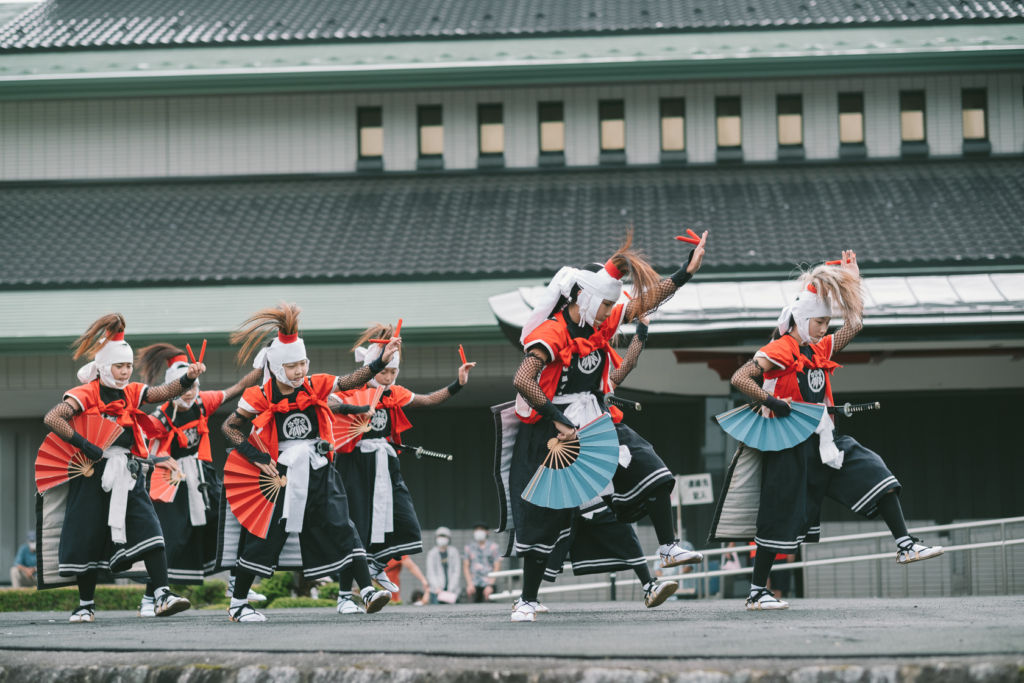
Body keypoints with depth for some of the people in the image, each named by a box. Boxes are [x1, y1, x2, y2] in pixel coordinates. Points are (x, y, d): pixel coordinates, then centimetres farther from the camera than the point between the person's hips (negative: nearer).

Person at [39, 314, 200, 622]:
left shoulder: (132, 393, 11)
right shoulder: (86, 394, -5)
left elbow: (164, 392, -5)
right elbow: (52, 418, -16)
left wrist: (188, 378, -24)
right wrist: (85, 446, -19)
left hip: (128, 474, 3)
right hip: (95, 473, -3)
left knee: (148, 528, -13)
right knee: (88, 537, 2)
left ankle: (162, 596, -19)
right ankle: (86, 605, 16)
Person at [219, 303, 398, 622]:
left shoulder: (316, 387, 0)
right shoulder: (260, 398, -9)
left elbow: (351, 381, -7)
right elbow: (229, 428, -1)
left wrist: (381, 362, -22)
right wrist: (257, 456, -11)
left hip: (319, 475, 3)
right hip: (280, 476, -3)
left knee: (341, 530, -5)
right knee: (264, 537, 0)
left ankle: (367, 592, -6)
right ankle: (237, 605, 12)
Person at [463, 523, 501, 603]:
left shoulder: (494, 547, 8)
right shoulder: (468, 547, 14)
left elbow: (497, 567, 4)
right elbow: (465, 566, 12)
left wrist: (490, 585, -5)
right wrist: (469, 584, -1)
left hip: (488, 584, -1)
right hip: (473, 584, 1)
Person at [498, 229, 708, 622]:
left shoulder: (600, 324, 2)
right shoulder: (552, 334, -22)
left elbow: (646, 302, 8)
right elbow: (522, 381, -32)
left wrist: (687, 272, 2)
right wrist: (557, 418, -31)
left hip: (594, 423, 7)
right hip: (551, 433, -7)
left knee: (649, 469, -7)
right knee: (543, 520, -1)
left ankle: (668, 548, 3)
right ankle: (527, 601, 9)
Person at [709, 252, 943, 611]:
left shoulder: (819, 350, 14)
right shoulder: (780, 351, -11)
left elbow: (854, 323, 19)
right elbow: (739, 378, -18)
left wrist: (852, 277, 16)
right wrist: (772, 401, -25)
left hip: (821, 442, 8)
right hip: (788, 446, -8)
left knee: (874, 472, -3)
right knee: (781, 519, -4)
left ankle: (905, 545, -1)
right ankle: (757, 592, 6)